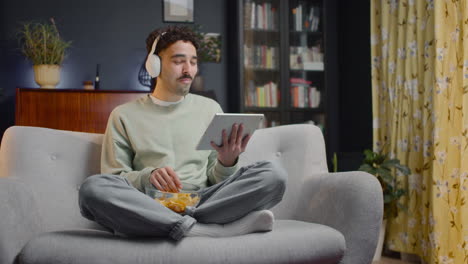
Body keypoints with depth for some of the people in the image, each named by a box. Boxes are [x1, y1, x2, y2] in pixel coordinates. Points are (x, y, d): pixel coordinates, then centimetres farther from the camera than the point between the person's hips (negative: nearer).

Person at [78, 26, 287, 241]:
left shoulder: (210, 109, 19)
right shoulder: (124, 116, 13)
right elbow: (113, 180, 7)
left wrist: (226, 163, -8)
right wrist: (146, 176, -14)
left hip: (201, 202, 1)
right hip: (150, 205, -1)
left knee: (273, 173, -22)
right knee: (93, 187, -34)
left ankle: (184, 226, -29)